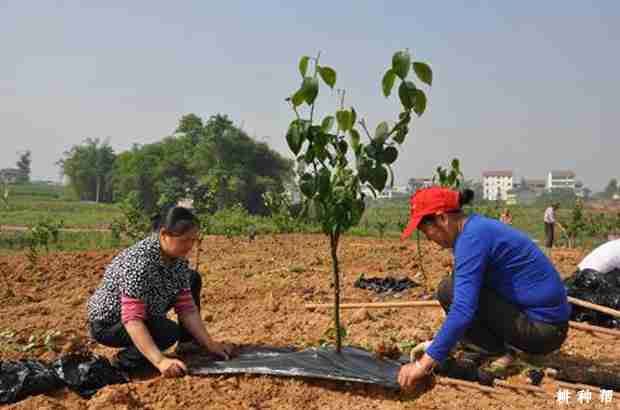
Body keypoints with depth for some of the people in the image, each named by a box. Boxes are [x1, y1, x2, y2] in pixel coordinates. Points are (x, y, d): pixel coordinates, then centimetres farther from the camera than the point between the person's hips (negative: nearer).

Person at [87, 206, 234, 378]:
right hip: (107, 324, -8)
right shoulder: (140, 261, -34)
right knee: (169, 332, -31)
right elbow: (132, 320, -38)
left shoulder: (177, 259, -10)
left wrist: (209, 344, -14)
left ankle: (187, 343, 13)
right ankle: (125, 358, -8)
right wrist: (160, 361, -46)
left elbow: (186, 307, -7)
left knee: (193, 280, 3)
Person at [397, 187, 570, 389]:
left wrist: (424, 363, -23)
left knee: (449, 290, -15)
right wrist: (436, 344, 19)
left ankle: (501, 354, -5)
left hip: (543, 329, -10)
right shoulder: (480, 227, 10)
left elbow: (463, 310, -27)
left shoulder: (472, 237, -19)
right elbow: (466, 301, 20)